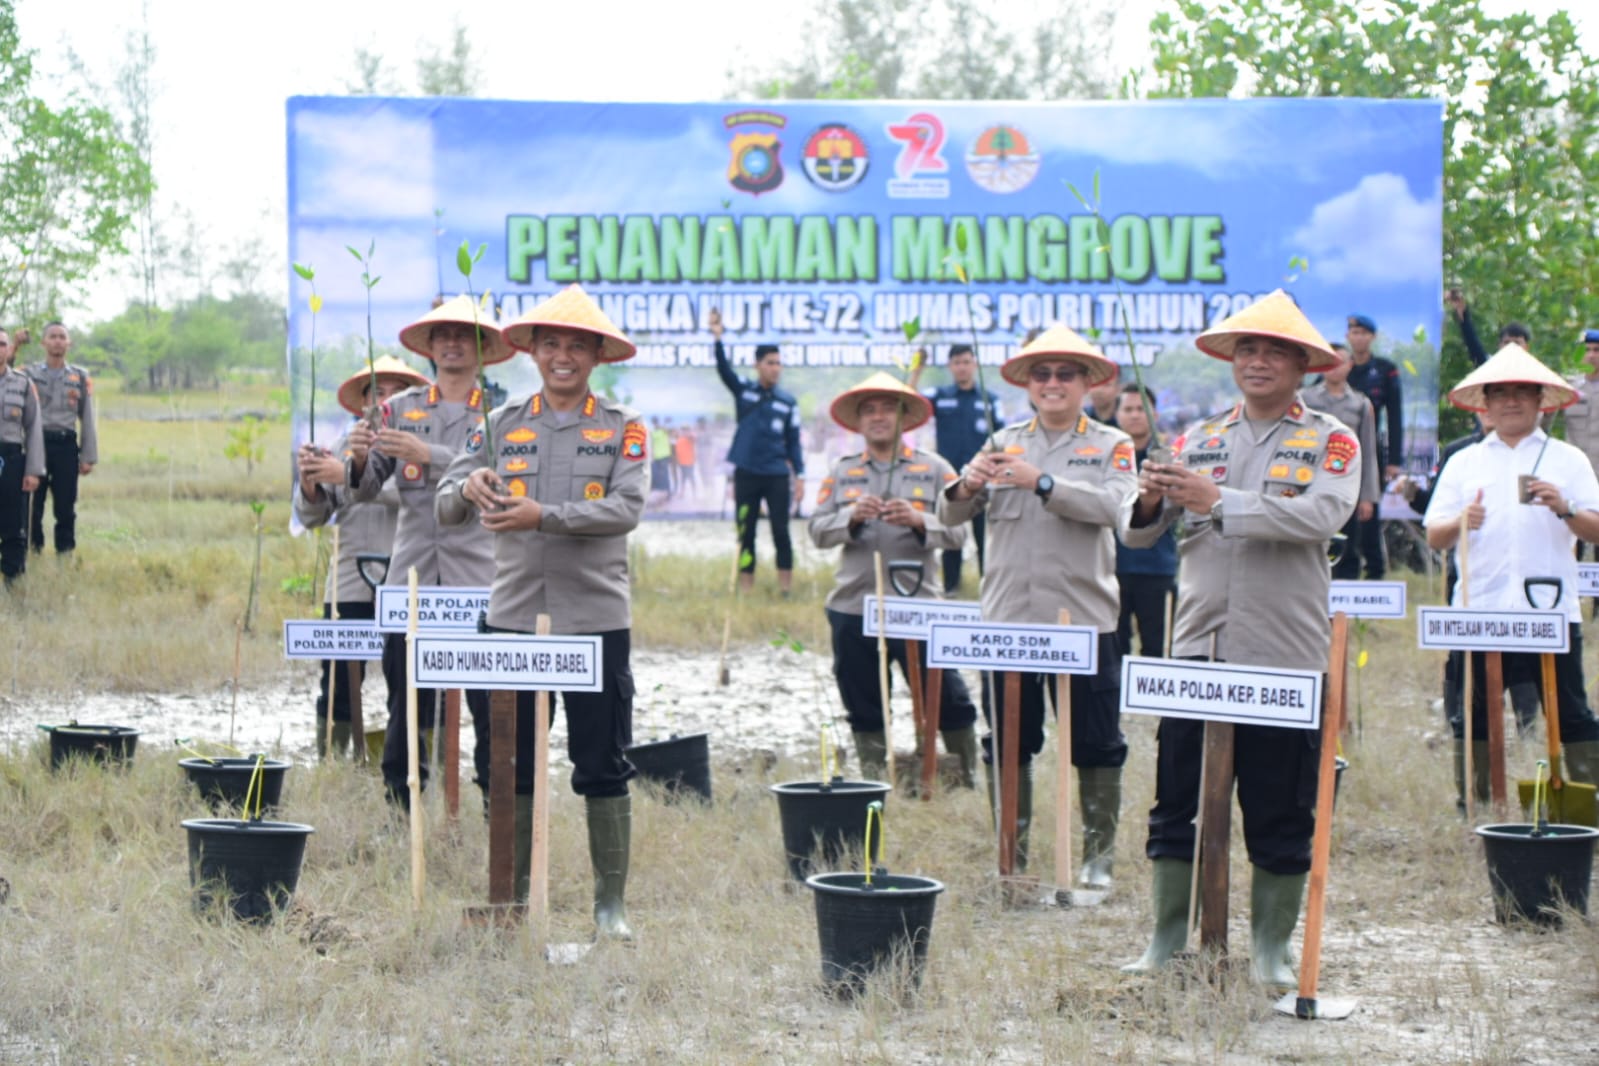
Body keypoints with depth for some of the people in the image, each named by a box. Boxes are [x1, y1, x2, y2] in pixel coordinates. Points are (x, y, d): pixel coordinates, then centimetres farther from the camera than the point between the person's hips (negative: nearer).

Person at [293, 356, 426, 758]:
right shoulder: (346, 447, 16)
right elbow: (312, 516, 15)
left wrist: (347, 476, -21)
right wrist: (309, 484, -6)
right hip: (350, 586, 3)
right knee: (337, 687, 1)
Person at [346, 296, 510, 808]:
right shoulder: (401, 409, 12)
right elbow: (365, 492, 8)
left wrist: (427, 455, -22)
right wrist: (360, 461, -14)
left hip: (477, 578, -2)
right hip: (410, 577, 2)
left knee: (490, 705, -5)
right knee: (405, 706, 4)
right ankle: (400, 808, 11)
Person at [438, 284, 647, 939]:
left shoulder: (623, 427, 3)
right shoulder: (502, 424, 9)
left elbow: (626, 509, -12)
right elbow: (445, 509, 4)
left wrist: (542, 516, -23)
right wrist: (471, 486, -19)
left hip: (596, 618, -2)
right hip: (515, 614, 2)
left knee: (603, 767, 2)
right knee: (512, 763, 6)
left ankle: (611, 902, 10)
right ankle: (510, 896, 16)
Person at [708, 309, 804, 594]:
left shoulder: (788, 402, 7)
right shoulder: (743, 390, 5)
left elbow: (793, 442, 8)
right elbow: (724, 369, -11)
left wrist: (799, 475, 0)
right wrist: (718, 338, -28)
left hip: (777, 476, 0)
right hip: (746, 474, 0)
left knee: (781, 532, -1)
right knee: (745, 533, 3)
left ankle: (786, 588, 3)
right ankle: (745, 589, 6)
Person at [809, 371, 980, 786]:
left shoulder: (934, 469, 5)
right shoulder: (842, 472, 11)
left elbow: (956, 532, -3)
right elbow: (818, 530, 2)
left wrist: (919, 520, -21)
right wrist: (852, 517, -17)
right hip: (853, 608, 2)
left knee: (946, 700, -3)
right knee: (864, 707, 9)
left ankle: (970, 780, 10)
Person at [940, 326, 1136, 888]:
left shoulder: (1111, 446, 4)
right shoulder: (1005, 442, 11)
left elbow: (1111, 505, -15)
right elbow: (950, 515, 5)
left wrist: (1041, 482, -25)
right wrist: (966, 489, -18)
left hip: (1085, 616, -2)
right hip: (1009, 616, 2)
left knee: (1095, 745, 2)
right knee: (1008, 742, 6)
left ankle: (1099, 853, 12)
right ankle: (1011, 855, 16)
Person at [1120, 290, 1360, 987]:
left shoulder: (1330, 443, 3)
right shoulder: (1199, 441, 13)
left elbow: (1321, 516, -17)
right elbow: (1137, 533, 9)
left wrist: (1220, 501, -24)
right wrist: (1149, 501, -15)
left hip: (1284, 652, -3)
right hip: (1198, 647, 3)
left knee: (1280, 811, 3)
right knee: (1177, 799, 4)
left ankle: (1271, 946, 14)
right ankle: (1168, 938, 13)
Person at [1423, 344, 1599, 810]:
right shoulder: (1464, 463, 14)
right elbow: (1434, 538, 8)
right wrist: (1461, 523, -14)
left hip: (1551, 610, -2)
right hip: (1479, 610, 2)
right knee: (1473, 715, 4)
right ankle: (1471, 804, 12)